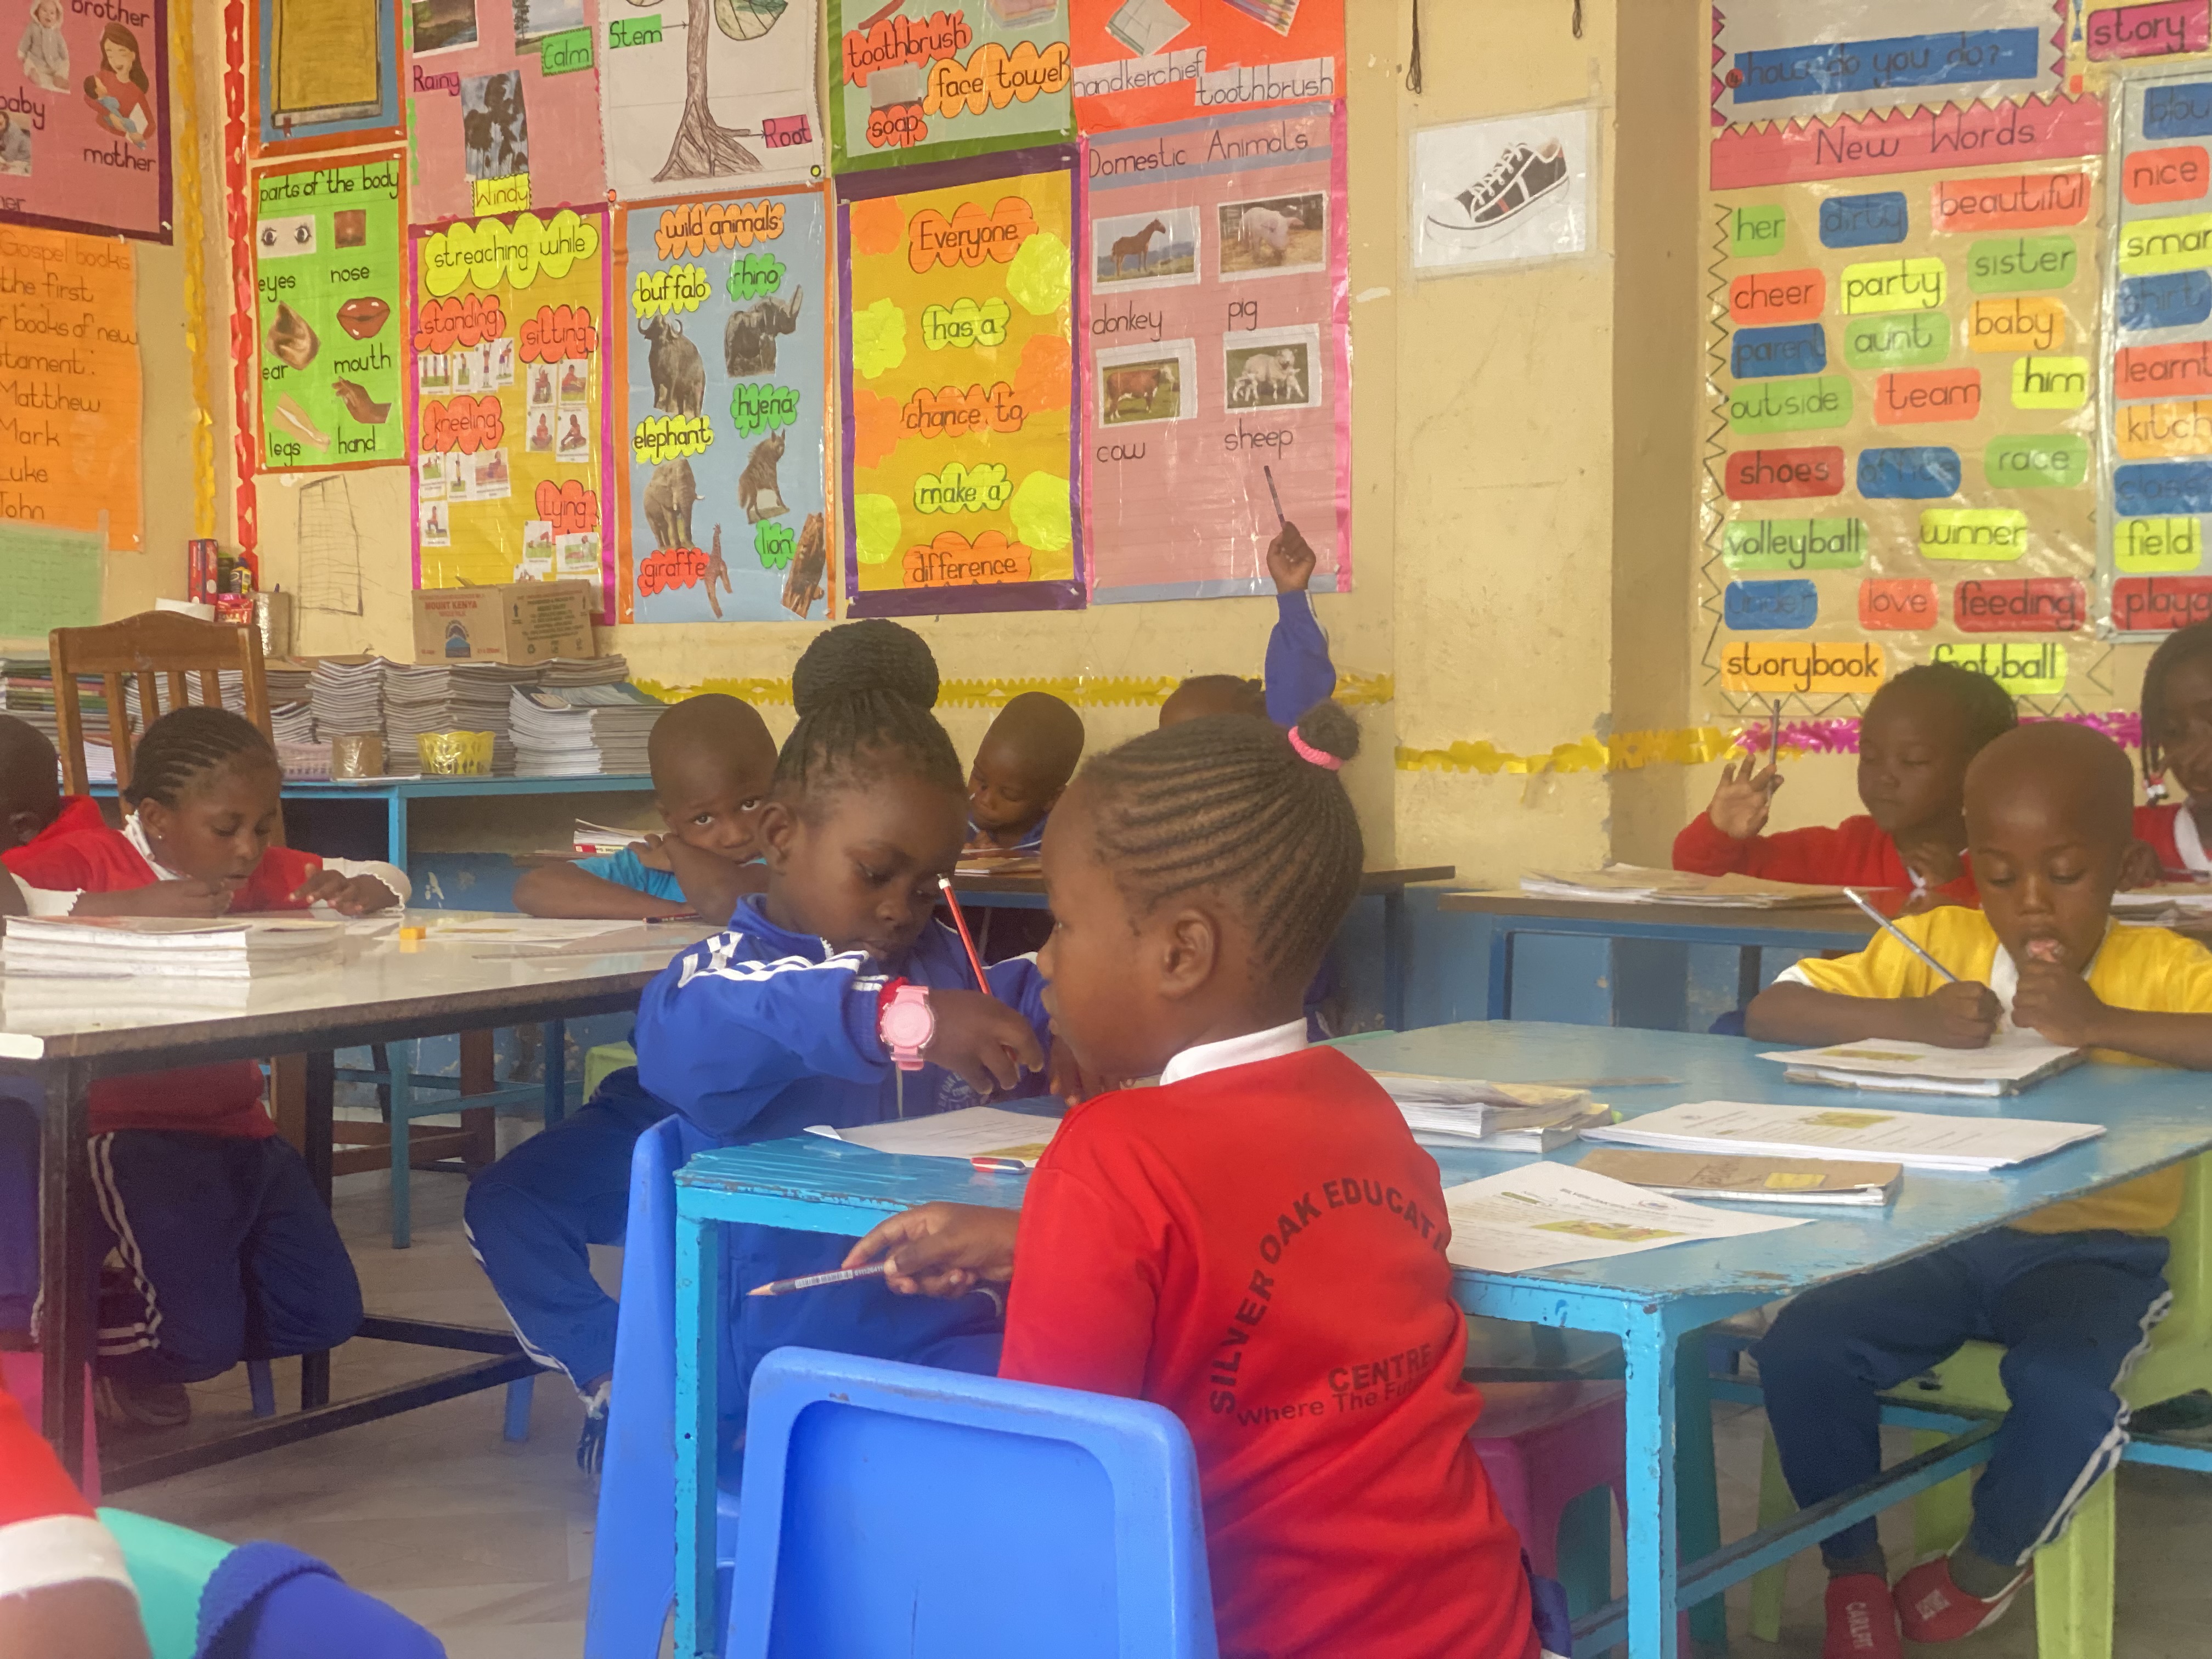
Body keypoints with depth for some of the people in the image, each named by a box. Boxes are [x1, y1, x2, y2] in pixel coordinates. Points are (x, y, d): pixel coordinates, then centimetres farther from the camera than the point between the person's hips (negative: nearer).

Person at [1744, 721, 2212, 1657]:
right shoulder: (1937, 943, 3)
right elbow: (1770, 1011, -2)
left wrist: (2102, 1024, -27)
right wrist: (1910, 1020, -18)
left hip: (2092, 1252, -2)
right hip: (1942, 1238, 2)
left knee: (2063, 1385, -33)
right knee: (1800, 1349, -23)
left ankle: (1991, 1562, 3)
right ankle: (1853, 1566, 6)